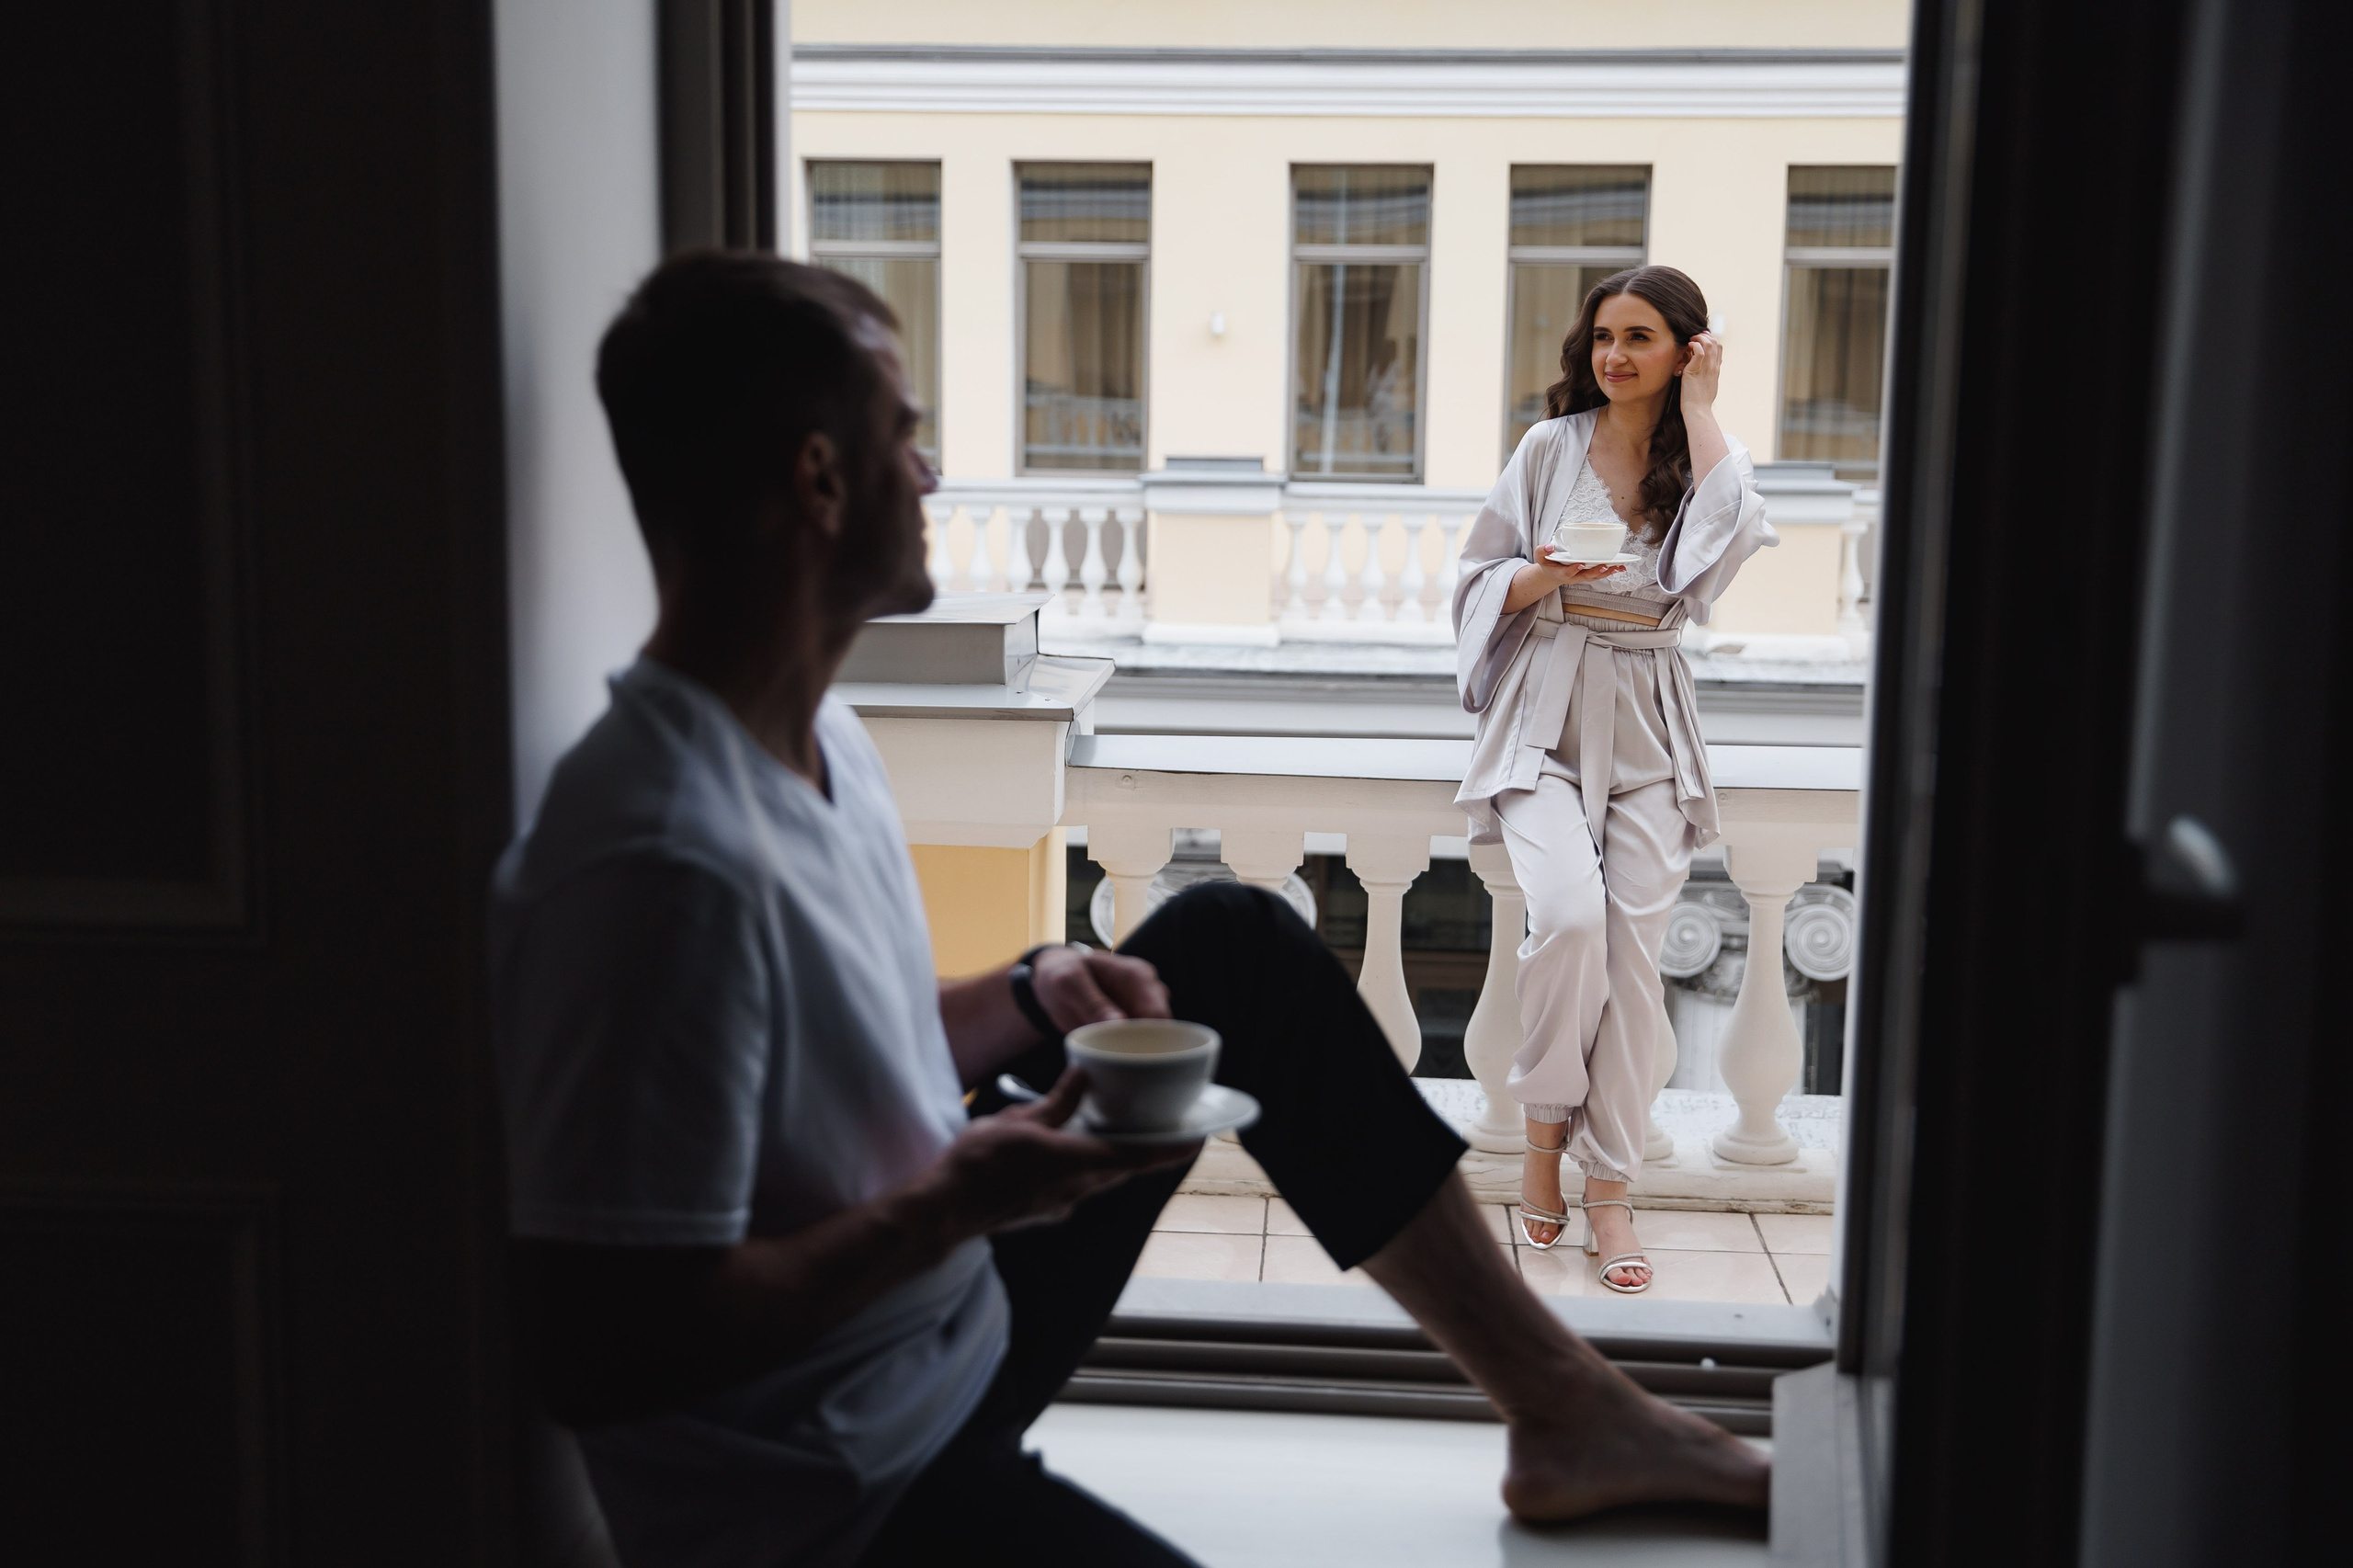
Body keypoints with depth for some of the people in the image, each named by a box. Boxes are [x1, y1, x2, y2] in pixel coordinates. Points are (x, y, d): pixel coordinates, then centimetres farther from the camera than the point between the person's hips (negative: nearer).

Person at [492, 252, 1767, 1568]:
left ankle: (1564, 1410, 15)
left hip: (956, 1322, 10)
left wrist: (1026, 1000, -2)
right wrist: (952, 1201, -21)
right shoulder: (667, 863, -30)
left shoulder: (820, 740, 1)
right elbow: (602, 1347, -30)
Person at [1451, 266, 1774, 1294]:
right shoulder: (1552, 446, 6)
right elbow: (1481, 578, 8)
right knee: (1570, 911, -24)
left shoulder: (1703, 456, 8)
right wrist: (1543, 576, -13)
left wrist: (1698, 406, -7)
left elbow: (1734, 531, -16)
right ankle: (1545, 1125, -1)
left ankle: (1608, 1187, 6)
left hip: (1648, 725, 2)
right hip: (1547, 715, -1)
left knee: (1634, 949, -5)